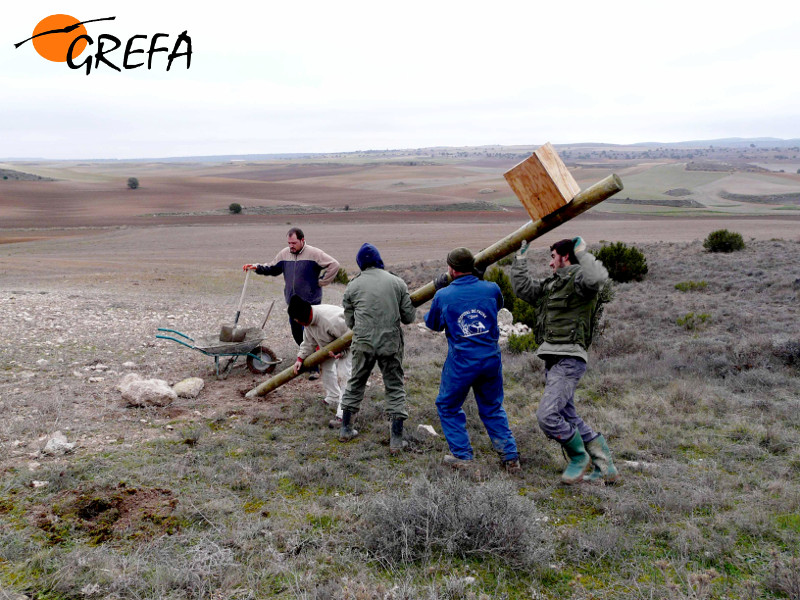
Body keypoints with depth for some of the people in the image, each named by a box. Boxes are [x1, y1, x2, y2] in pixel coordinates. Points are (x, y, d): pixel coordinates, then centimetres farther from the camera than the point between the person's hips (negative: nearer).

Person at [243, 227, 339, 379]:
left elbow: (334, 265, -13)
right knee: (297, 333, 15)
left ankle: (314, 367, -1)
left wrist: (321, 282, -11)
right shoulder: (284, 254, 5)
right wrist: (257, 268, 4)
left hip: (311, 302, -6)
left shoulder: (314, 253, -12)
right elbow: (273, 268, 19)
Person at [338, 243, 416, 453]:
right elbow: (409, 317, 3)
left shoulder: (353, 286, 2)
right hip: (391, 343, -1)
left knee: (356, 383, 19)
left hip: (363, 343, 1)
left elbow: (349, 321, 7)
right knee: (395, 388, 9)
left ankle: (345, 429, 29)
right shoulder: (398, 282, 2)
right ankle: (396, 440, 6)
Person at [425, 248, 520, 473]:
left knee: (448, 407, 17)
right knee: (493, 408, 19)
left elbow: (433, 324, 11)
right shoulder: (491, 289, -3)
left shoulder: (443, 296, -7)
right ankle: (510, 457, 16)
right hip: (491, 359, 3)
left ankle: (462, 456, 16)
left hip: (461, 363, -3)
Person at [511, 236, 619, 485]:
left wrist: (581, 251, -17)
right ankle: (605, 468, 19)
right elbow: (522, 287, 26)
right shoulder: (551, 285, 22)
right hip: (553, 361, 10)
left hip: (568, 360, -10)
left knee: (547, 415, -17)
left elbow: (597, 278, -30)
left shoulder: (579, 279, -7)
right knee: (569, 419, 12)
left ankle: (579, 457, 6)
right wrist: (521, 257, 26)